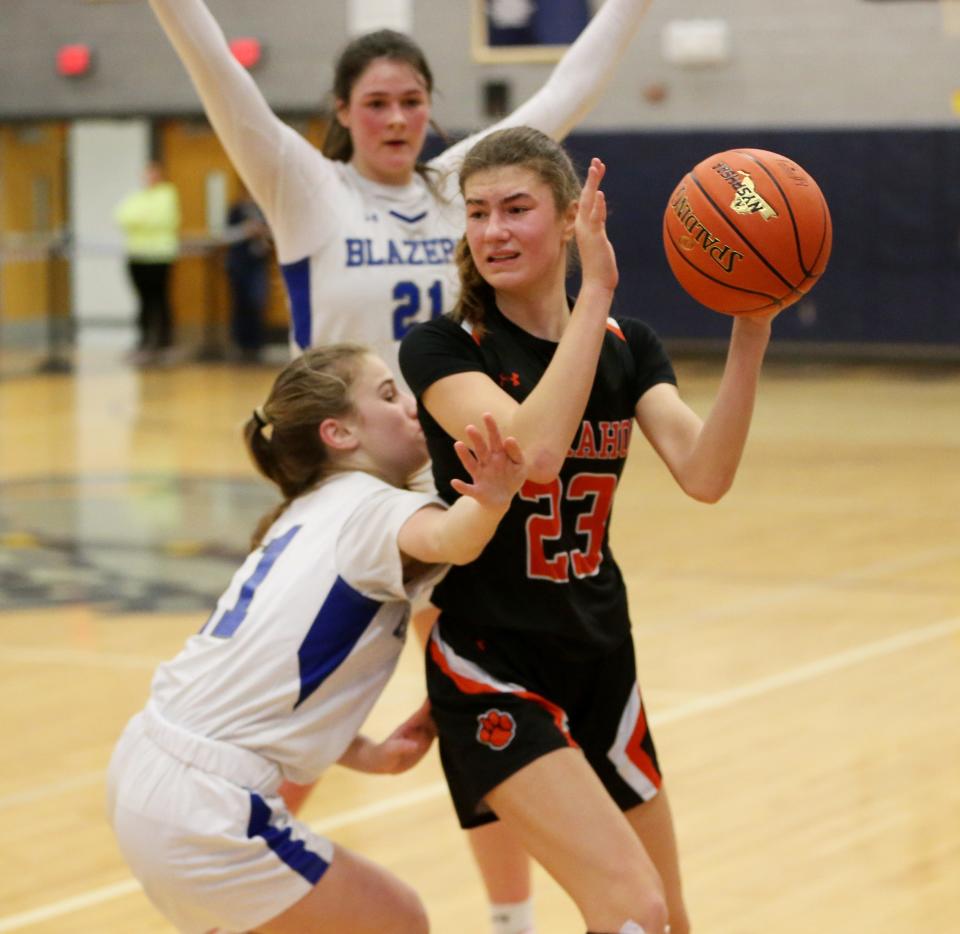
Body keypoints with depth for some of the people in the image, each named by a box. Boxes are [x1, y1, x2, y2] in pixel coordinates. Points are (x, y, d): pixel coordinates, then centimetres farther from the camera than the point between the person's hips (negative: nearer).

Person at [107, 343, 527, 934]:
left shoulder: (310, 516, 18)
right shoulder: (375, 508, -9)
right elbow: (445, 539, -34)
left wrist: (368, 754, 6)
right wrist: (493, 503, -54)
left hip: (142, 770, 9)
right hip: (203, 813, -9)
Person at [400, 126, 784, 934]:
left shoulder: (628, 346, 4)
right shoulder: (442, 349, -10)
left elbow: (704, 475, -14)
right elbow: (533, 448, -30)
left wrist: (750, 334, -26)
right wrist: (595, 294, -30)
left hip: (601, 663, 6)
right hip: (492, 670, -6)